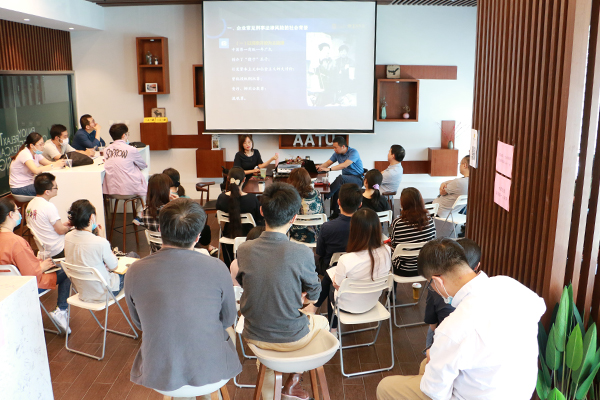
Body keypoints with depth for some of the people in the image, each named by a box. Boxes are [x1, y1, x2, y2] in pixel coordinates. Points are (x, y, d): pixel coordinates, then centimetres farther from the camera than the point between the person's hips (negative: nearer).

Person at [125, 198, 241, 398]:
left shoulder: (134, 272, -14)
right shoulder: (217, 268, -18)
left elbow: (140, 323, 4)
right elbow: (228, 319, 0)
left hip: (159, 378, 2)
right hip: (211, 373, -1)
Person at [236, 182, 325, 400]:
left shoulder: (243, 250, -14)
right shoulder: (302, 253, -24)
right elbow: (313, 294, -8)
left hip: (254, 337, 3)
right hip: (291, 339, -2)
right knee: (321, 321, 30)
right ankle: (294, 382, 33)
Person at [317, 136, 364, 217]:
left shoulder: (353, 152, -15)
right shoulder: (337, 154, 8)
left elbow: (344, 165, -29)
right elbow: (327, 163, 7)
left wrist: (329, 169, -36)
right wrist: (319, 167, -16)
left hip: (358, 179, -6)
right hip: (346, 178, 7)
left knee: (341, 178, -36)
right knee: (337, 188, -27)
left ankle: (325, 197, -25)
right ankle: (336, 212, -19)